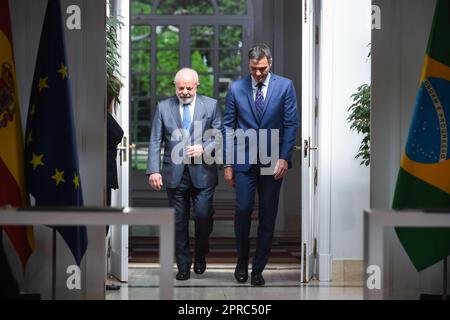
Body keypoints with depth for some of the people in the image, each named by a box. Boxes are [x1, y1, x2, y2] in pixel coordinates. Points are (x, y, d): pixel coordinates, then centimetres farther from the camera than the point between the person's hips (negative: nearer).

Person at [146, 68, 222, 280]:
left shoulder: (211, 105, 5)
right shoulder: (163, 107, 6)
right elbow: (155, 142, 4)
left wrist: (204, 148, -15)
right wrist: (153, 170, -5)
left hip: (202, 173, -1)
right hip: (175, 174, 1)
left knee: (203, 215, -9)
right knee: (179, 221, 4)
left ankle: (200, 255, 17)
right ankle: (183, 266, 14)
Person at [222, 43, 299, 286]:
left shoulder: (285, 86, 0)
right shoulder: (236, 88, 2)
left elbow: (291, 124, 0)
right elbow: (228, 127, 5)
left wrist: (284, 158, -8)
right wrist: (227, 164, 1)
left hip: (273, 161, 0)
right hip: (244, 160, 0)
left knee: (267, 216, 2)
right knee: (243, 210, -8)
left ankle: (258, 269, 12)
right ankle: (242, 261, 14)